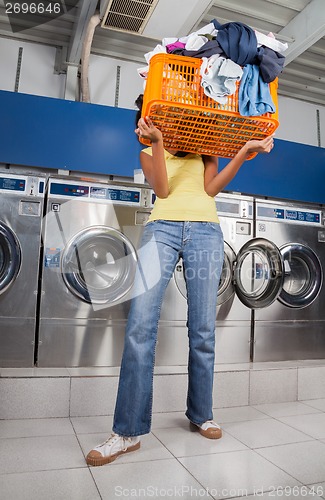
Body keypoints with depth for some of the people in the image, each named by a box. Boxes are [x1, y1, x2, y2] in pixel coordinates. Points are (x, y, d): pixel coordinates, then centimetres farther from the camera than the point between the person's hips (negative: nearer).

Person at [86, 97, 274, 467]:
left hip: (206, 231, 1)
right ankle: (129, 430, -8)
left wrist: (244, 152, 1)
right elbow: (162, 189, 5)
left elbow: (211, 188, 8)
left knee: (203, 328, -1)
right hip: (163, 228, -1)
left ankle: (201, 414, 16)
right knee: (140, 324, -15)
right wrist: (157, 142, -5)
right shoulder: (149, 153, 24)